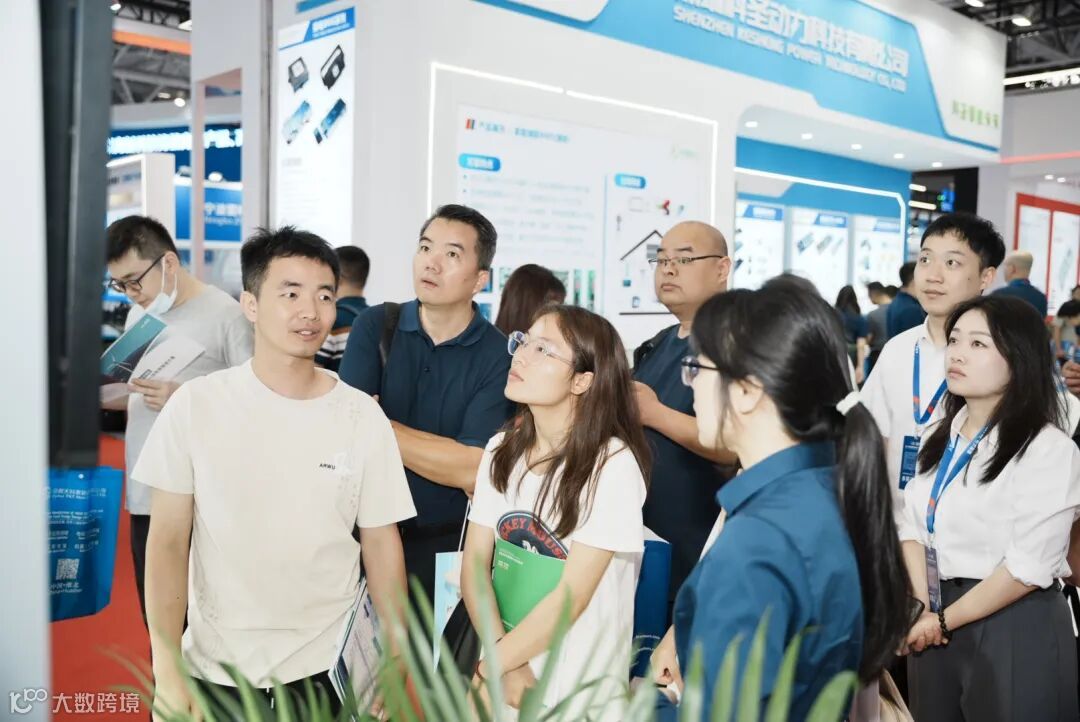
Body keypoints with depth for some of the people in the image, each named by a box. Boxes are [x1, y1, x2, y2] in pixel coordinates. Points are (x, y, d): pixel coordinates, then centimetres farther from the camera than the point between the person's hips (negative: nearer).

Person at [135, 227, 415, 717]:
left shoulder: (362, 415, -7)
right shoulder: (195, 405, -8)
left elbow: (380, 543, -1)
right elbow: (168, 542, -4)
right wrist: (167, 672, -8)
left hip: (327, 667, 0)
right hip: (214, 667, 0)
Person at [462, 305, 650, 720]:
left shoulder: (612, 464, -19)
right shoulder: (501, 451, -2)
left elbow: (572, 596, -19)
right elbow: (474, 565, -4)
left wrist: (488, 669, -14)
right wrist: (502, 662, -17)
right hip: (506, 667, 5)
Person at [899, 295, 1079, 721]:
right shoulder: (941, 438, 7)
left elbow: (1029, 567, -17)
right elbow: (913, 527, 5)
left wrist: (944, 620, -9)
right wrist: (920, 609, -9)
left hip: (1013, 630, -6)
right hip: (937, 622, 6)